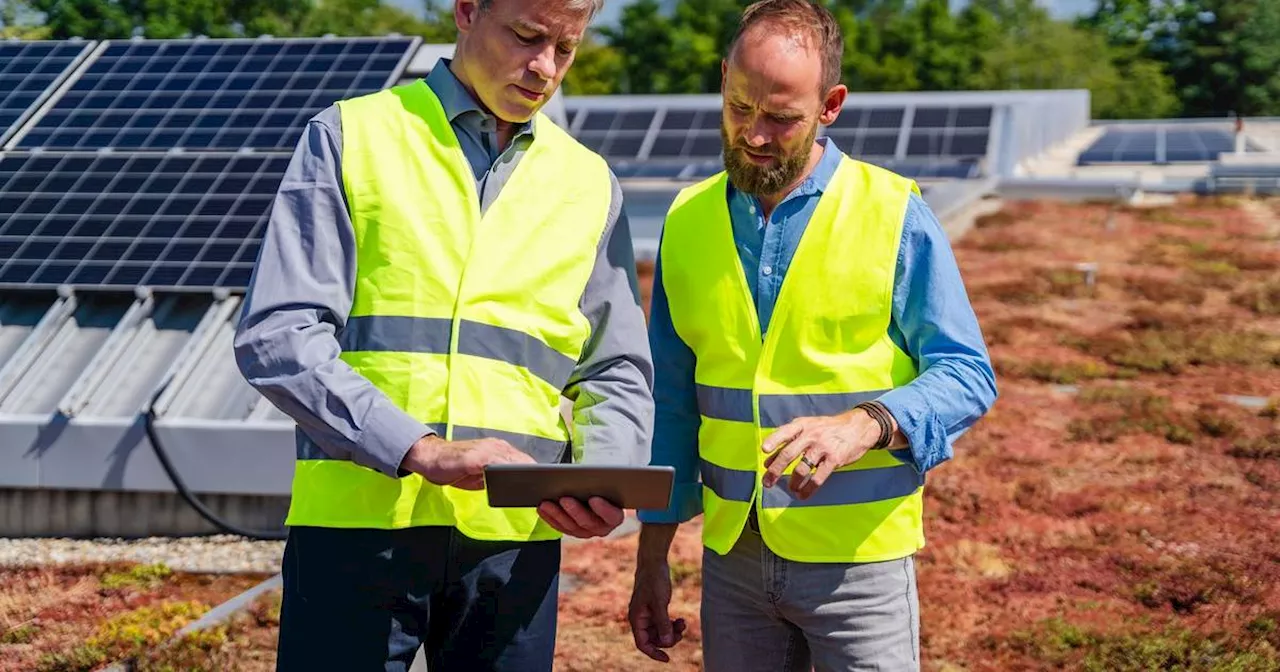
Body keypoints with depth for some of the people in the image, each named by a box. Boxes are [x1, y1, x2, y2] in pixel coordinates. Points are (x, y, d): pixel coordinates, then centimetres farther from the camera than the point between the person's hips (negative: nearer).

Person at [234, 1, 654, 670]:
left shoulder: (589, 183, 14)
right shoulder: (351, 137, 4)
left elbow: (617, 372, 16)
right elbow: (274, 336, -6)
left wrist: (603, 474, -6)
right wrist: (420, 451, -17)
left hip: (516, 535, 3)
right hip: (358, 519, -3)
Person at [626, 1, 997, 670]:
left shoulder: (894, 214, -8)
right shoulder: (687, 221, 3)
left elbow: (967, 375, -9)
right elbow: (673, 402, 9)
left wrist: (865, 422, -28)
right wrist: (652, 555, 8)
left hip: (857, 557, -3)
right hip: (730, 555, 3)